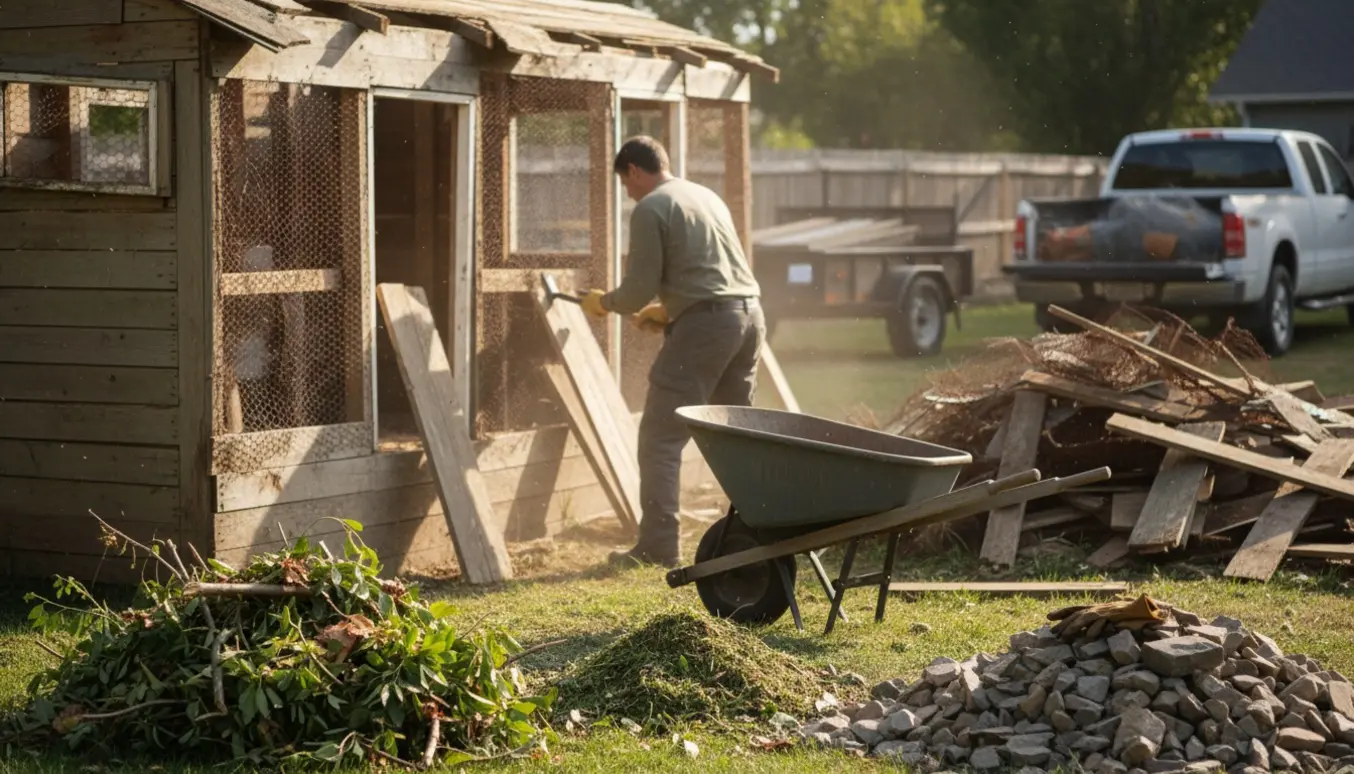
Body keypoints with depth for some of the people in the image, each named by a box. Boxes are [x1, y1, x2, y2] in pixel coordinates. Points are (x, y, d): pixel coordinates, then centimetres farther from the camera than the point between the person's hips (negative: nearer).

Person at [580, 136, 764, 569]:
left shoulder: (650, 209, -3)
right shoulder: (706, 196, 22)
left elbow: (639, 289, -5)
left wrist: (605, 302, 14)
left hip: (706, 322, -8)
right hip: (750, 313, 8)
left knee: (660, 438, -4)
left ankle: (658, 546, -8)